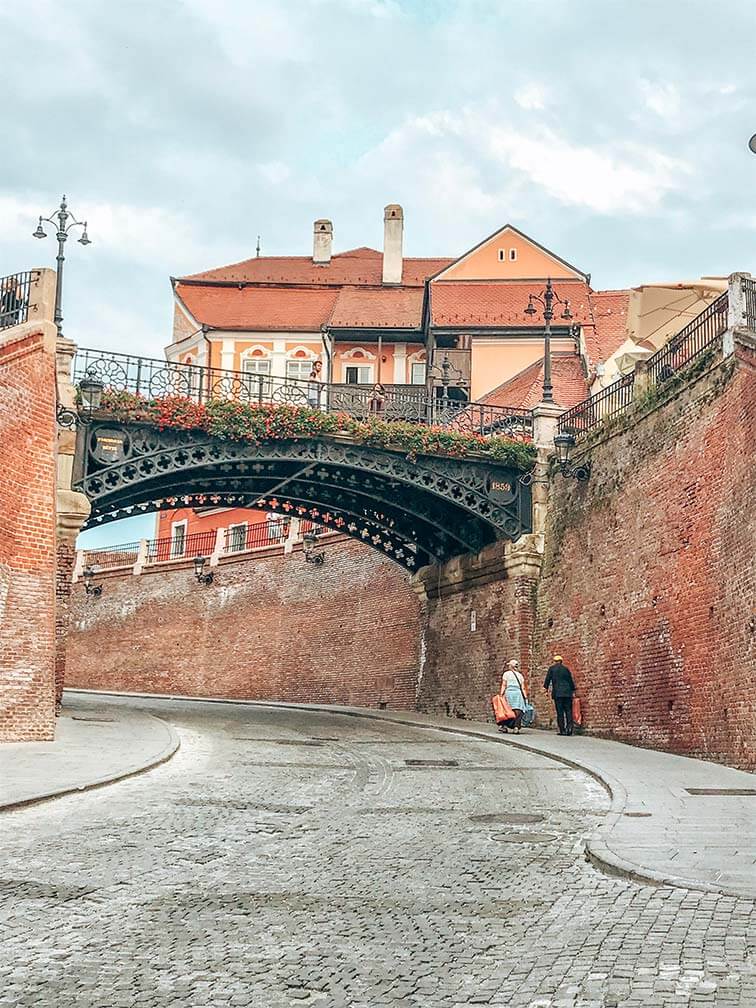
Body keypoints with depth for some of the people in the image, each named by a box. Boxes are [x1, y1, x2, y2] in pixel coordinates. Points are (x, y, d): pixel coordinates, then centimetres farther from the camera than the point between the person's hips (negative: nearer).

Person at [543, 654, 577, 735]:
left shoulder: (551, 668, 6)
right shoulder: (566, 668, 11)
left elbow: (547, 679, 2)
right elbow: (571, 680, 13)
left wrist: (546, 688, 9)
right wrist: (573, 690, 19)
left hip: (557, 693, -2)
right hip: (567, 693, 2)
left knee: (560, 712, -1)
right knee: (568, 711, 3)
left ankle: (562, 730, -4)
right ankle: (569, 727, -14)